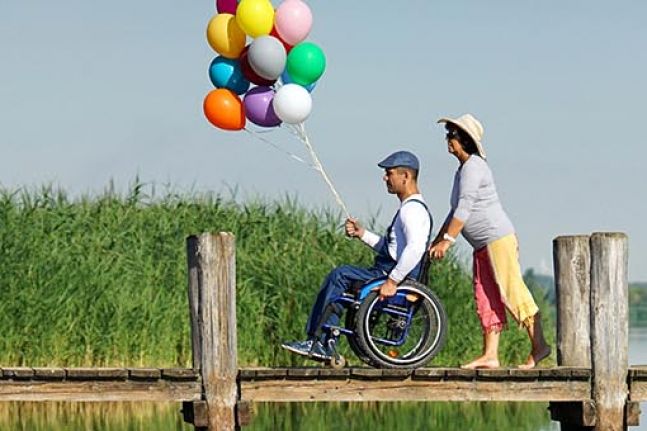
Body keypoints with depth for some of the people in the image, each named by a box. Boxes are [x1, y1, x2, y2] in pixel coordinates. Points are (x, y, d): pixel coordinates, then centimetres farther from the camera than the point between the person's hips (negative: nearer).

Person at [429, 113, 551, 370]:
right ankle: (490, 356, 4)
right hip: (482, 247, 10)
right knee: (486, 301, 5)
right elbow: (456, 212, 26)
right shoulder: (462, 170, 19)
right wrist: (435, 242, 24)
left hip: (498, 238, -10)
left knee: (512, 294, -10)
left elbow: (465, 207, -20)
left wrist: (447, 240, -22)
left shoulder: (473, 167, -12)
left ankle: (539, 346, -7)